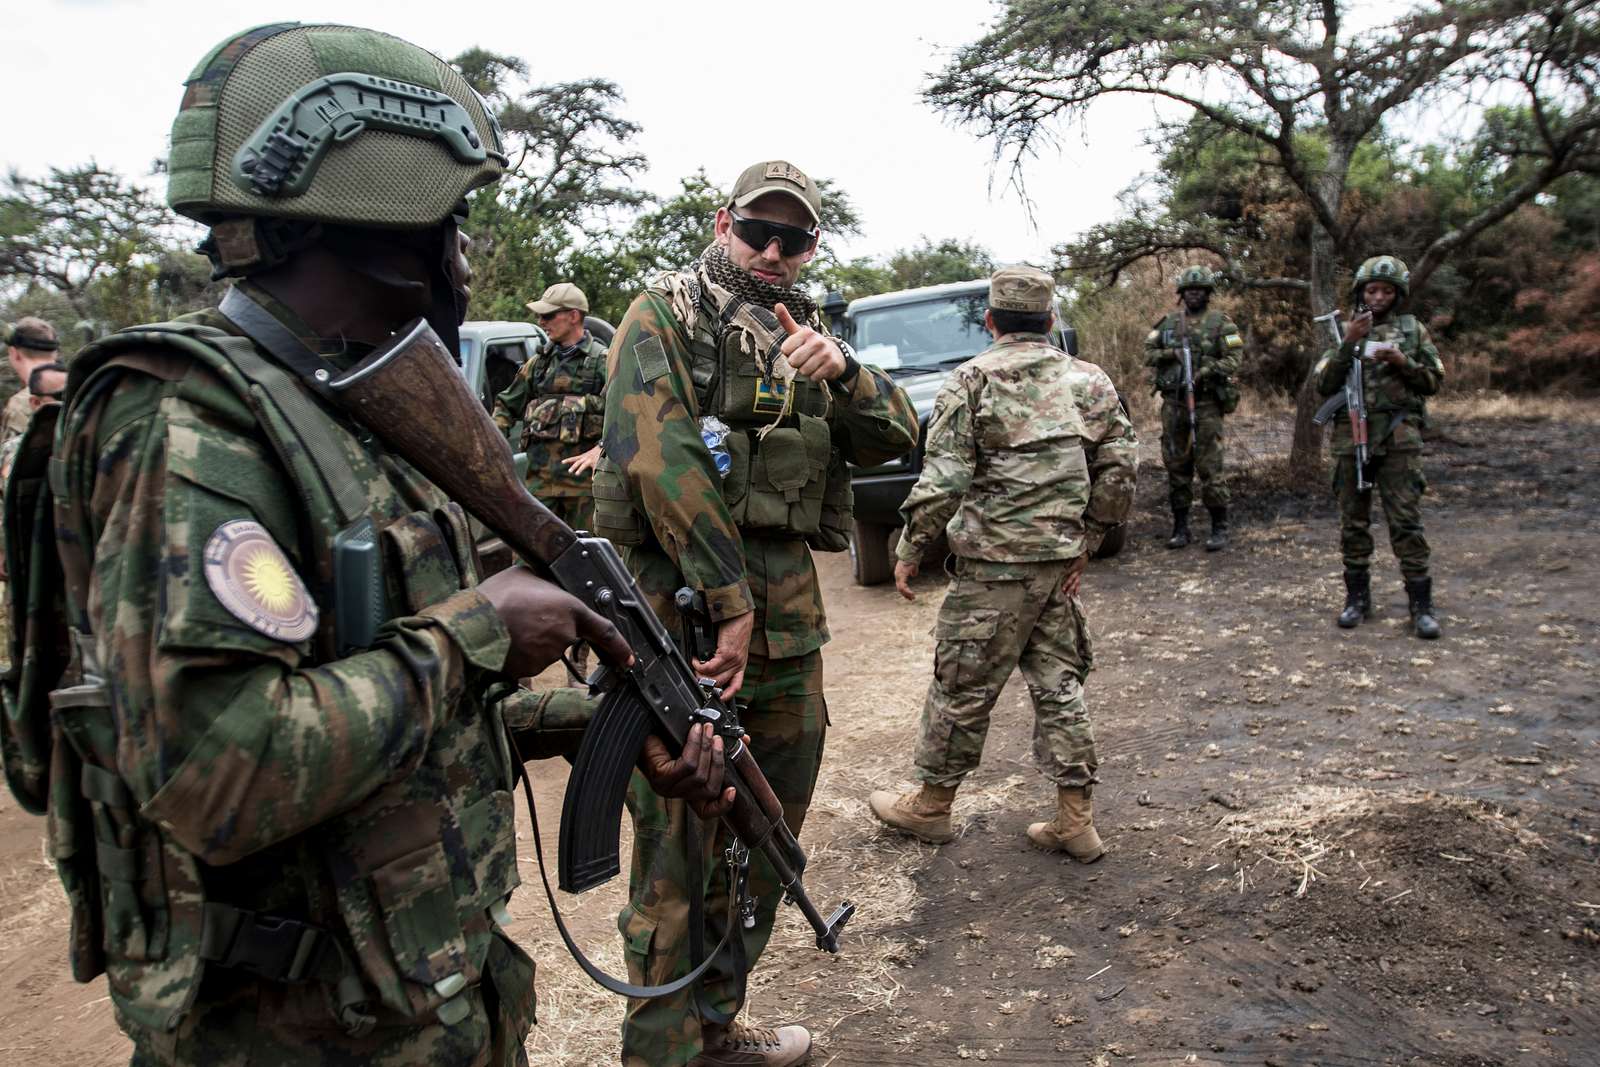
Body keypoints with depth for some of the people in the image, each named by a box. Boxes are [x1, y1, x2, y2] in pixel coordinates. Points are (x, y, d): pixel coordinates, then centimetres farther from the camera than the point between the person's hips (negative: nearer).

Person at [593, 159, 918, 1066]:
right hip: (683, 602, -7)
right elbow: (660, 458, -15)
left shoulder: (806, 334, 18)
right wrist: (729, 600, -18)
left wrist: (842, 369, -10)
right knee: (679, 850, -3)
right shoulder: (668, 314, -2)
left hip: (788, 609, 8)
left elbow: (896, 438, 10)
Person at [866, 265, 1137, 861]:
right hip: (1061, 561, 6)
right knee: (1058, 685, 13)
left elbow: (943, 479, -13)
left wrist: (910, 550, -4)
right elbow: (1120, 467, 8)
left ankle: (930, 805, 21)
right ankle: (1075, 821, 18)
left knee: (963, 687, 6)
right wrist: (1088, 538, 15)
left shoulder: (972, 380, -7)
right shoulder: (1090, 381, 10)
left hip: (994, 565, -5)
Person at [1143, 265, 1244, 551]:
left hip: (1206, 403, -4)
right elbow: (1148, 354, 10)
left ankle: (1219, 528, 3)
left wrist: (1205, 371, -20)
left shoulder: (1221, 322, 1)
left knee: (1210, 467, -6)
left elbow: (1233, 360, -6)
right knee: (1176, 466, 7)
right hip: (1173, 402, 4)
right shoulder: (1168, 322, 13)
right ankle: (1180, 527, 15)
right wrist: (1170, 354, -8)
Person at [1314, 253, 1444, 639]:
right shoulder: (1345, 332, 9)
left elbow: (1434, 381, 9)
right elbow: (1324, 384, -1)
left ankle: (1421, 604, 1)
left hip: (1399, 438, -1)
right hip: (1351, 437, 1)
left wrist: (1403, 363, -9)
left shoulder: (1413, 329, 9)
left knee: (1406, 523, -5)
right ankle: (1357, 597, 17)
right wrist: (1348, 344, -12)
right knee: (1353, 524, 6)